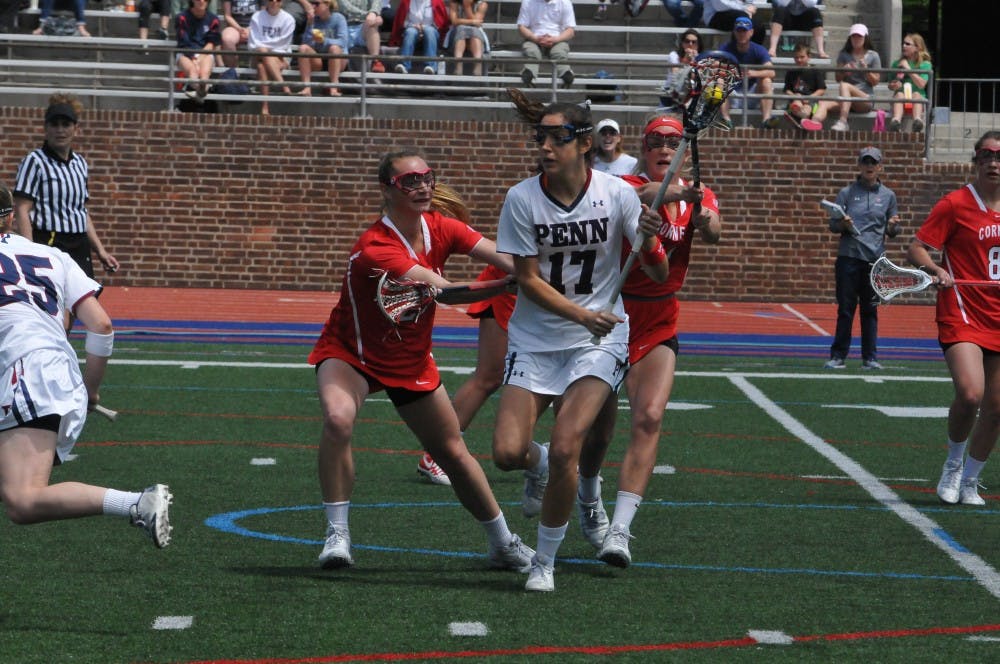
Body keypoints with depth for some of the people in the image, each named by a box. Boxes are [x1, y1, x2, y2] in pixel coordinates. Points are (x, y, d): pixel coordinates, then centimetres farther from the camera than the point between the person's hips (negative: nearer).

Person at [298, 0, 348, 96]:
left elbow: (342, 42, -19)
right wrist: (310, 24, -17)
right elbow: (306, 42, -8)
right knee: (303, 48, -23)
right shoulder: (313, 19, 2)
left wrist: (324, 41, -33)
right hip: (318, 60, 3)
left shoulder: (338, 18, -7)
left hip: (338, 60, -3)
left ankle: (333, 88, -38)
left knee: (334, 48, -34)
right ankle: (307, 87, -30)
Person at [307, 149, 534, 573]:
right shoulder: (375, 249, -32)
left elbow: (499, 256, -21)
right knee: (338, 417, -35)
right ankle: (337, 534, -22)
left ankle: (503, 544, 30)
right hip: (351, 354, -6)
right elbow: (447, 292, -40)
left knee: (454, 453, 11)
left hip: (412, 362, 6)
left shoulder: (439, 228, -11)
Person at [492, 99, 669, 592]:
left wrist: (648, 242, -27)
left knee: (565, 450, -17)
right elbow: (528, 279, -7)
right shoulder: (522, 199, -8)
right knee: (507, 452, -11)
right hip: (534, 339, 1)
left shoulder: (616, 194, -8)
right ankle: (538, 466, 29)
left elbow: (660, 275, -4)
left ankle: (546, 561, 3)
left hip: (599, 341, -1)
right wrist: (582, 315, -21)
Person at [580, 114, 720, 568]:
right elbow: (642, 198, -34)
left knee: (649, 418, -16)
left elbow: (713, 233, -17)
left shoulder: (697, 196, 4)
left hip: (660, 327, 3)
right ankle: (588, 502, 35)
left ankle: (620, 530, -20)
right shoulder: (626, 187, -9)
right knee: (599, 425, 3)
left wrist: (705, 220, -39)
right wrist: (663, 192, -54)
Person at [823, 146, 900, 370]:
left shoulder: (887, 196, 11)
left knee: (870, 310, 3)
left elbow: (893, 232, 15)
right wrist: (843, 225, -14)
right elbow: (832, 225, 7)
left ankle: (870, 358, 8)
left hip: (875, 259, 1)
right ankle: (838, 356, 4)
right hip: (848, 258, -1)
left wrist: (892, 226, -8)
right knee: (845, 309, -1)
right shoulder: (846, 193, 7)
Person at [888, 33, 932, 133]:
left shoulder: (925, 64, 9)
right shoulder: (897, 64, 19)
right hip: (900, 98, 2)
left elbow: (921, 84, -6)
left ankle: (917, 120, -64)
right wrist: (894, 86, -3)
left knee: (916, 94, -36)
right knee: (899, 94, -33)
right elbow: (890, 85, 23)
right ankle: (895, 121, -63)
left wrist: (907, 68, -2)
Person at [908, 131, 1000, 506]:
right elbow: (917, 249, -8)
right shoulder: (955, 204, -6)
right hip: (962, 316, -5)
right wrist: (936, 270, -26)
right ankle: (953, 464, 2)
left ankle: (969, 482, 24)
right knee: (970, 394, -24)